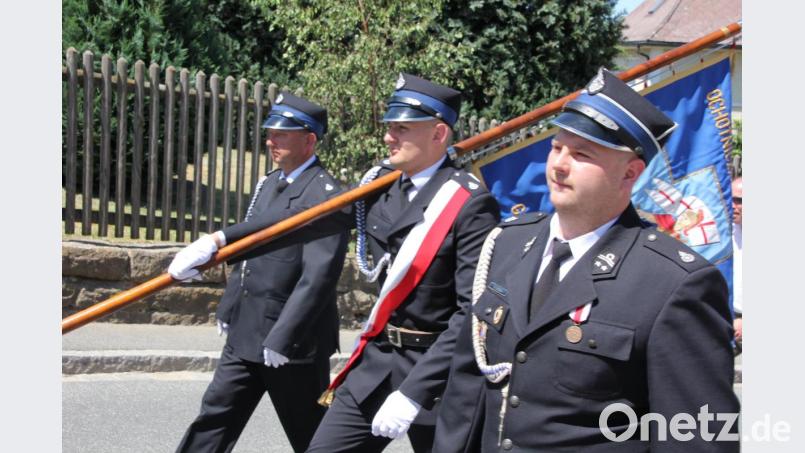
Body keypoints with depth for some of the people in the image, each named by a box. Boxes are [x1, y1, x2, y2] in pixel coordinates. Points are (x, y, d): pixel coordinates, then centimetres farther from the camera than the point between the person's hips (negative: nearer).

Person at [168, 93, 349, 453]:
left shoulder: (325, 195, -17)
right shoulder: (269, 183, 12)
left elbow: (318, 277, -24)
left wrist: (281, 340, -24)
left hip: (294, 341, -8)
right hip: (245, 335, 8)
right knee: (214, 420, 11)